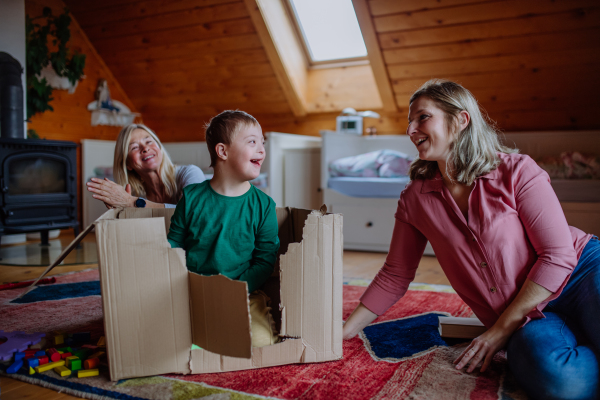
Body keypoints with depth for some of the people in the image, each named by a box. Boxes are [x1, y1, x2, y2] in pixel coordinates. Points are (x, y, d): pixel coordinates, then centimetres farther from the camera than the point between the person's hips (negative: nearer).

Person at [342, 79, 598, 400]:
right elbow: (394, 277, 7)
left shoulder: (515, 170, -8)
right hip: (525, 321, 2)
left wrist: (500, 330, -12)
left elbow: (558, 255, -11)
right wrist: (343, 332, 2)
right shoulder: (415, 199, 1)